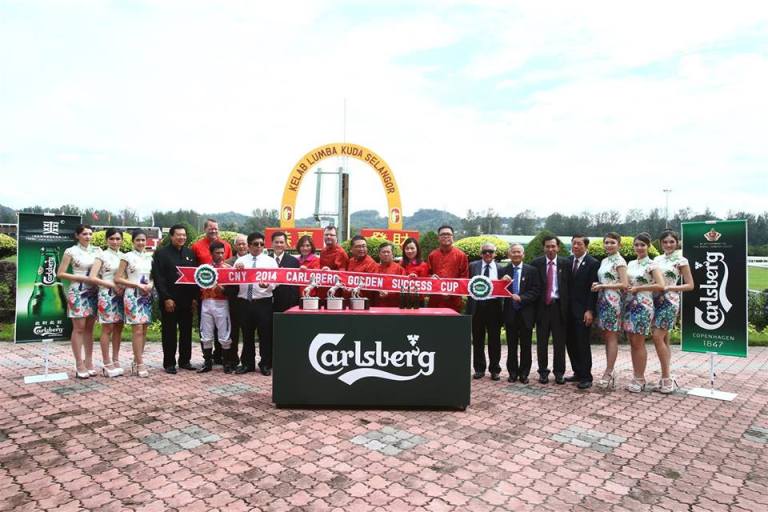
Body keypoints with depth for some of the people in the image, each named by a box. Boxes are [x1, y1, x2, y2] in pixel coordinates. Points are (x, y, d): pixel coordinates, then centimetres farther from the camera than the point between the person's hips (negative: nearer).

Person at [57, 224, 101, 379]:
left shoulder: (97, 250, 8)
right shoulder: (71, 251, -3)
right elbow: (60, 273, -4)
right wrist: (80, 278, -12)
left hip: (93, 292, 4)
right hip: (78, 292, -4)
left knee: (89, 328, 8)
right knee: (79, 328, -2)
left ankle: (89, 363, 13)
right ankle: (79, 365, 2)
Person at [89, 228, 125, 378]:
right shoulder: (102, 255, -4)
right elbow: (93, 277, -11)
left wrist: (124, 287, -6)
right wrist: (113, 285, -16)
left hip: (121, 295, 5)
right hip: (107, 295, -5)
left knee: (118, 328, 7)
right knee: (108, 329, -1)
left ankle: (115, 361, 16)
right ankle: (107, 364, 5)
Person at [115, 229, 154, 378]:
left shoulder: (149, 257, 12)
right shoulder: (127, 257, -2)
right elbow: (118, 278, -6)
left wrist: (151, 285, -4)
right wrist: (138, 285, -14)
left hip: (147, 296, 5)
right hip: (133, 296, -5)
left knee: (143, 330, 5)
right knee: (137, 329, -9)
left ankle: (136, 362, 14)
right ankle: (140, 364, -4)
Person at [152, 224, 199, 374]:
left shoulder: (190, 253, 11)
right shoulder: (161, 253, -1)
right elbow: (158, 277, -7)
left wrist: (195, 297, 2)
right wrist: (166, 298, -13)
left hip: (187, 300, 4)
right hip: (169, 300, -4)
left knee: (187, 332, 9)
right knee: (169, 332, 4)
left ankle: (185, 360, 20)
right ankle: (169, 363, 13)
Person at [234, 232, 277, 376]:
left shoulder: (270, 261, 4)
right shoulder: (240, 261, 10)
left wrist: (267, 284, -26)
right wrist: (236, 270, -19)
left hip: (263, 302, -2)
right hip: (244, 301, 2)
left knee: (265, 334, 2)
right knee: (247, 334, 12)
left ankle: (265, 364, 15)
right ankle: (247, 363, 25)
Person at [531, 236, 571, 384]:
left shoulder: (565, 263, 2)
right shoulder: (536, 263, 1)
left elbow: (569, 285, 0)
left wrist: (567, 306, -5)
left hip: (558, 306, 0)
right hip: (542, 305, 0)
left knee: (559, 341, 6)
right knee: (541, 341, 8)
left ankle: (559, 372, 19)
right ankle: (543, 371, 20)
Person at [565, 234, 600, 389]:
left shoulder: (593, 263, -6)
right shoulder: (567, 261, 9)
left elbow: (593, 289, -10)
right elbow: (566, 285, 10)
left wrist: (590, 311, -15)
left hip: (583, 311, -5)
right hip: (569, 310, 6)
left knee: (583, 344, -3)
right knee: (570, 342, 9)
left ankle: (586, 377, 7)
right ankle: (577, 373, 21)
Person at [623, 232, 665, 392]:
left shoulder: (651, 265, -7)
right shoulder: (631, 264, 13)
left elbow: (661, 286, -18)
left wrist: (638, 288, -15)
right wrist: (627, 288, -1)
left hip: (643, 306, -6)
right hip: (629, 305, 6)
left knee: (638, 343, -3)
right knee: (632, 343, 8)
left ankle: (640, 379, 7)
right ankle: (636, 376, 16)